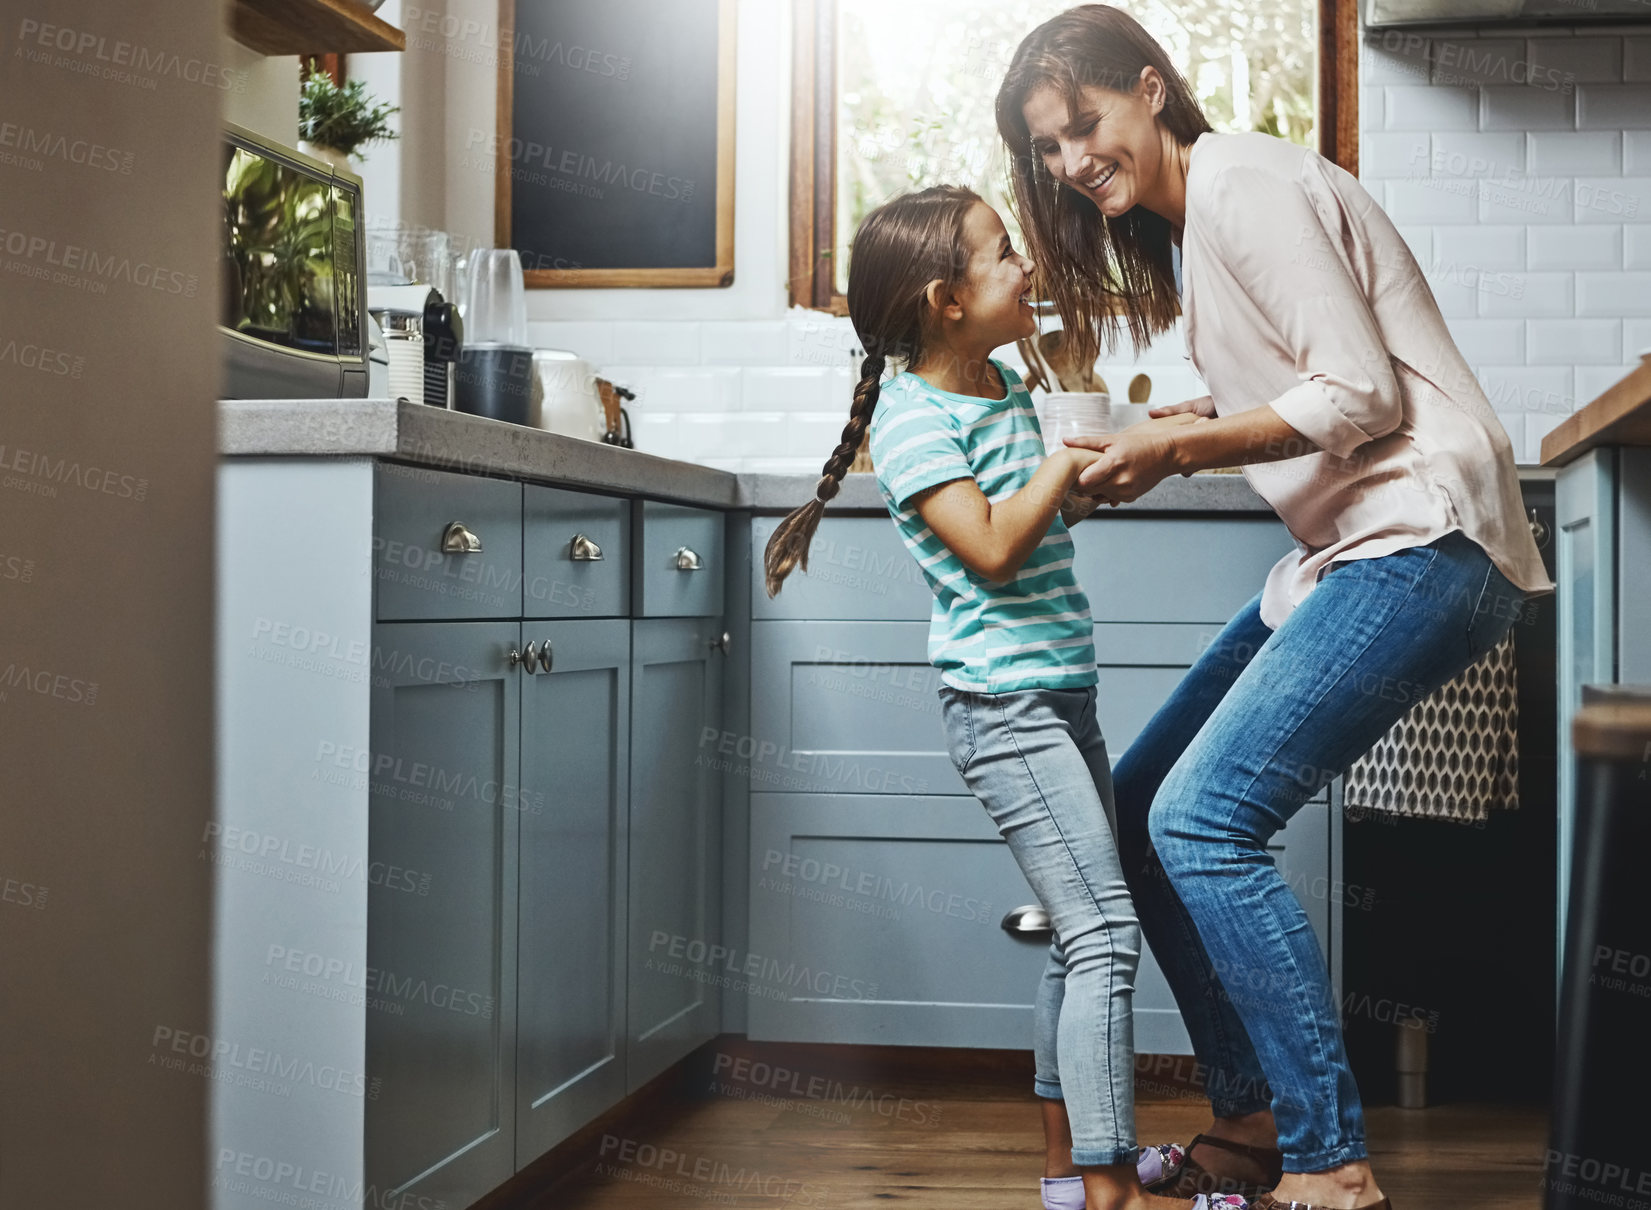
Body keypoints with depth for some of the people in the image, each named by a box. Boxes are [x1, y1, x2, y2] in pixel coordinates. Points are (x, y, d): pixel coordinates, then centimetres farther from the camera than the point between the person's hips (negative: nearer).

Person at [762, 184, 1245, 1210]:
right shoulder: (912, 415, -14)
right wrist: (1067, 459, -13)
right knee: (1106, 932, -13)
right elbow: (991, 546, -22)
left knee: (1090, 933, 14)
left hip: (1059, 695, 10)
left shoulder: (1004, 384, 13)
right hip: (1005, 703, -10)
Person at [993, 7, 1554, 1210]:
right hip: (1352, 549, 10)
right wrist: (1157, 440, 4)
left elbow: (1362, 395, -17)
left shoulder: (1245, 184, -11)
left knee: (1201, 821, -17)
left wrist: (1176, 448, -16)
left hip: (1424, 538, -10)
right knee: (1142, 800, 8)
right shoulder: (1182, 224, 19)